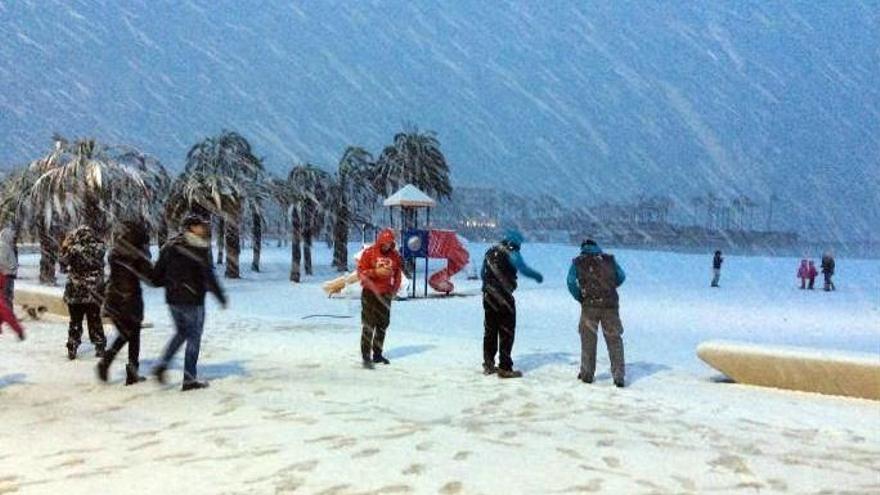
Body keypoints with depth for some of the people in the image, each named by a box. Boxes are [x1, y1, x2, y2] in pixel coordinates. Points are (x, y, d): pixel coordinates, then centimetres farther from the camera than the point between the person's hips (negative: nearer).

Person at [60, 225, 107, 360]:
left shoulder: (74, 249, -12)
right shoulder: (99, 248, -10)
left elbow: (63, 262, -6)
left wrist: (64, 248, 1)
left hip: (75, 292, -2)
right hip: (94, 292, 2)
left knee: (75, 321, 11)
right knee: (95, 321, 13)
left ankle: (72, 349, 13)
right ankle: (100, 348, 19)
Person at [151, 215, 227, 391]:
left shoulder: (170, 246, 7)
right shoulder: (200, 248, -13)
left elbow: (157, 274, 8)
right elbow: (208, 276, -15)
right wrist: (221, 297, -7)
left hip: (172, 299, 7)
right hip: (192, 299, -7)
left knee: (181, 333, 23)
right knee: (194, 337, 4)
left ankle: (162, 365, 10)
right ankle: (189, 378, 7)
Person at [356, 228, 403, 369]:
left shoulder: (395, 255, 4)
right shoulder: (368, 253, -8)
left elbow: (398, 273, 14)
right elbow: (360, 272, -8)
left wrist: (394, 289, 4)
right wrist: (376, 272, -21)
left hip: (385, 294, 5)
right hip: (370, 292, -5)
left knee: (383, 325, 11)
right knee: (369, 325, -7)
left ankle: (377, 354, 23)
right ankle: (366, 356, -5)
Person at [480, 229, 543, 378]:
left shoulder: (490, 252, 14)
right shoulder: (511, 253, -8)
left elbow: (482, 274, 19)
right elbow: (523, 269, -19)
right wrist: (538, 276, -3)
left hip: (488, 297, 7)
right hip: (503, 298, -7)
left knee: (490, 331, 14)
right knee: (506, 333, 0)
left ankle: (488, 365, 21)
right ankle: (505, 368, 0)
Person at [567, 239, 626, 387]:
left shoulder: (578, 262, 9)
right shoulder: (609, 259, 13)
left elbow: (571, 282, -5)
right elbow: (621, 277, 10)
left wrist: (580, 298, 6)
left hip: (589, 305, -1)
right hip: (610, 304, 1)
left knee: (588, 340, 12)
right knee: (614, 340, 7)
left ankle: (587, 374, 16)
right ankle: (619, 376, 5)